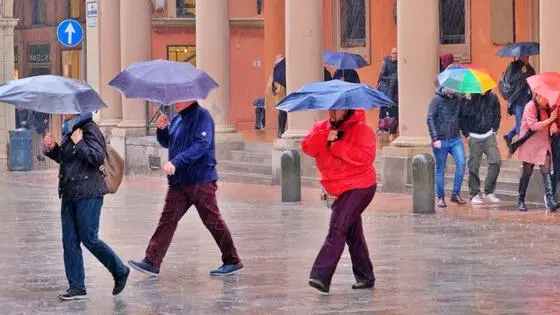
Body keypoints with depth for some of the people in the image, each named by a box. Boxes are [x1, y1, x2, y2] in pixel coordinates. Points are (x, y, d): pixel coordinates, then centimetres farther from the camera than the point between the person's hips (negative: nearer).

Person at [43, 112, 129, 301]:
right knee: (70, 241, 5)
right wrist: (52, 148, 8)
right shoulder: (69, 131, 14)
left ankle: (120, 271, 15)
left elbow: (98, 157, -20)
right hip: (69, 193, 9)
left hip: (88, 193, -9)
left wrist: (79, 143, -16)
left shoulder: (90, 129, -11)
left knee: (89, 239, -5)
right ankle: (76, 287, 9)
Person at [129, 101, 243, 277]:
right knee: (167, 221, 3)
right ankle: (152, 262, 1)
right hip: (179, 182, 8)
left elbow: (201, 145, -23)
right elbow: (166, 143, 25)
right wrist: (162, 129, 3)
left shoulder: (201, 116, -12)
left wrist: (176, 162, -28)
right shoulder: (177, 118, 14)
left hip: (201, 181, -8)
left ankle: (233, 262, 11)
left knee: (213, 221, 0)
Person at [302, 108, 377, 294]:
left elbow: (366, 155, -24)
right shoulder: (321, 128, 8)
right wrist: (325, 138, -24)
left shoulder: (361, 129, -11)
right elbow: (307, 148, -7)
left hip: (359, 187, -8)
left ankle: (321, 276, -28)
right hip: (341, 189, 8)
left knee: (337, 228, -20)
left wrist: (336, 146, -22)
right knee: (353, 234, 15)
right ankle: (365, 277, 26)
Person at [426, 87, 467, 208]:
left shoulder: (458, 99, 5)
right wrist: (435, 138, -15)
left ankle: (456, 194, -4)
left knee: (461, 163, -14)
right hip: (441, 141, -3)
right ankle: (440, 198, 14)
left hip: (455, 139, 3)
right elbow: (430, 119, -9)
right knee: (440, 169, 4)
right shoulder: (437, 99, -6)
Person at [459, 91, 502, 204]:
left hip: (489, 135, 3)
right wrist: (466, 134, -6)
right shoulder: (469, 99, -11)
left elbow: (497, 115, 14)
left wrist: (494, 129, 7)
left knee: (496, 161, -8)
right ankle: (475, 194, 10)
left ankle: (489, 191, 4)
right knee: (474, 166, 0)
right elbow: (461, 117, -4)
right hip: (474, 137, -3)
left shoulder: (492, 98, -1)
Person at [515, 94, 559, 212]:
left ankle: (550, 200, -19)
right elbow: (534, 126, -20)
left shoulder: (546, 108, 11)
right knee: (527, 172, 2)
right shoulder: (530, 107, -12)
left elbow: (549, 126, 23)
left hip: (543, 144, 6)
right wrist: (550, 120, -22)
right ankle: (521, 201, 13)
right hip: (530, 144, -6)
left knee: (546, 171, -9)